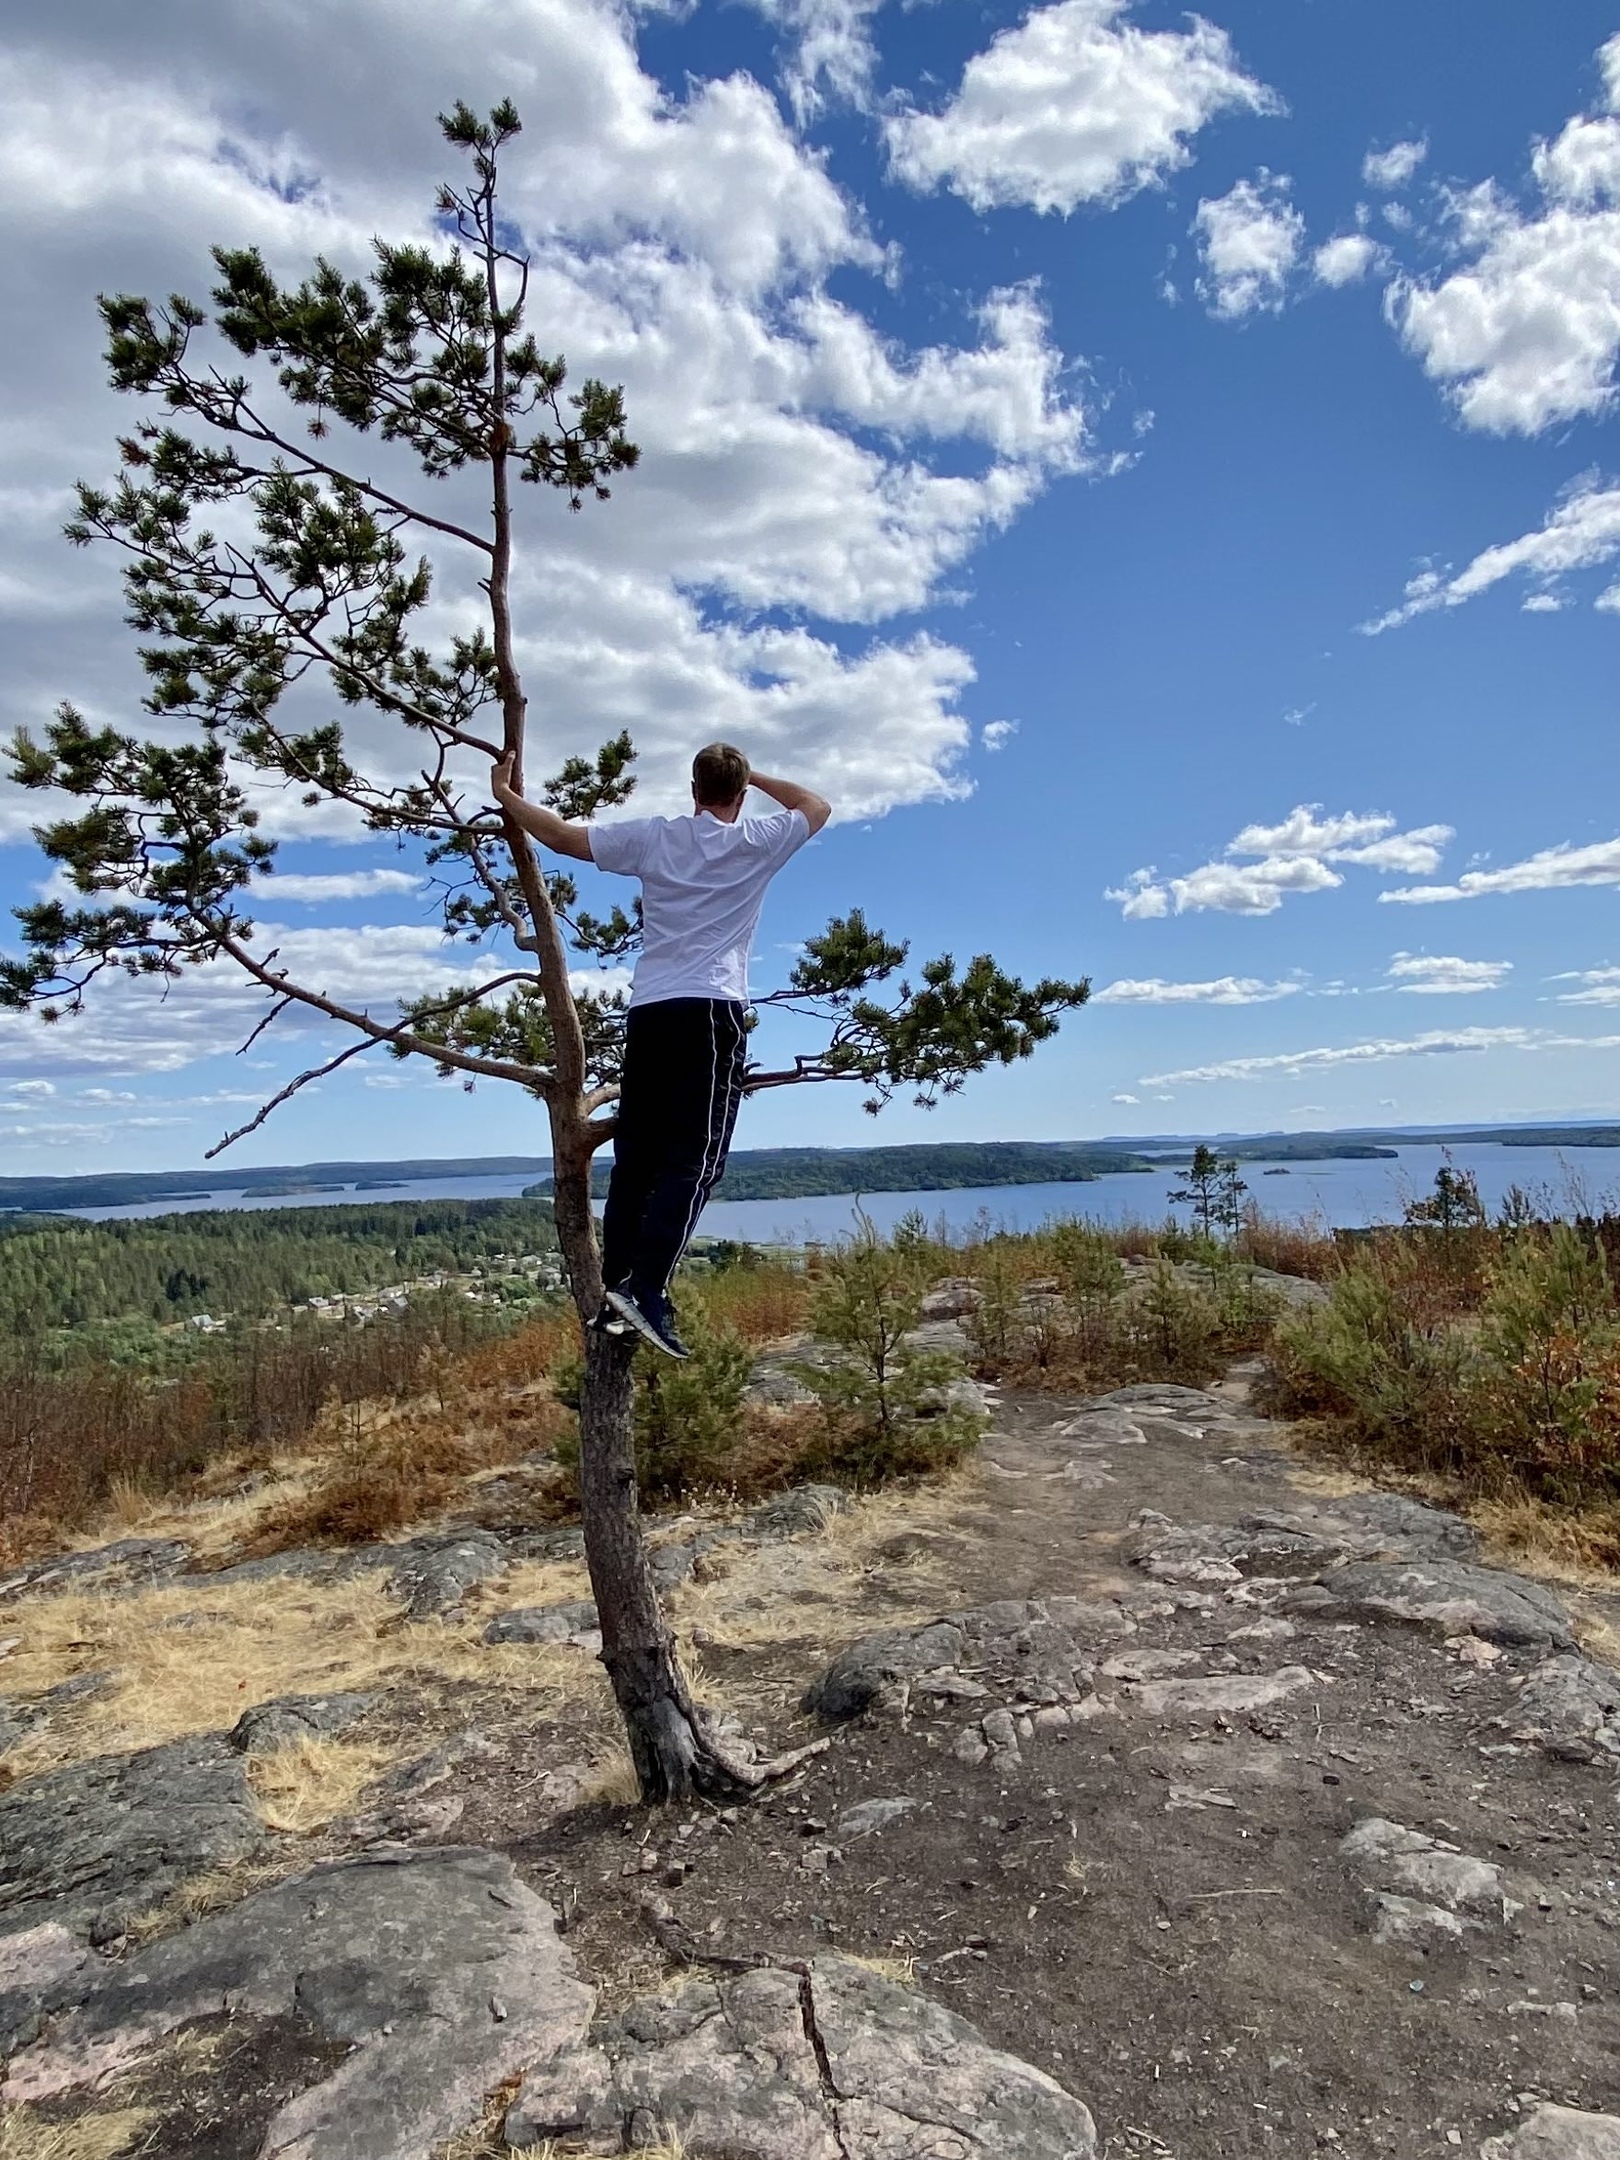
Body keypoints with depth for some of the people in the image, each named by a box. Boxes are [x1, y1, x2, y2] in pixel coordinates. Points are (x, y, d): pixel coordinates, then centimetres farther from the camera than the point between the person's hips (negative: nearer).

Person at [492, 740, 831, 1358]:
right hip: (712, 1011, -4)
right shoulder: (756, 841, 7)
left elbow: (561, 835, 18)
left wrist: (504, 794, 33)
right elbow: (818, 807, 26)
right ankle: (646, 1288, -24)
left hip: (647, 1012, 4)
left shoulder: (652, 836, 12)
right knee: (694, 1161, -10)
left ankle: (614, 1292, 7)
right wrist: (754, 776, 33)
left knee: (635, 1160, 7)